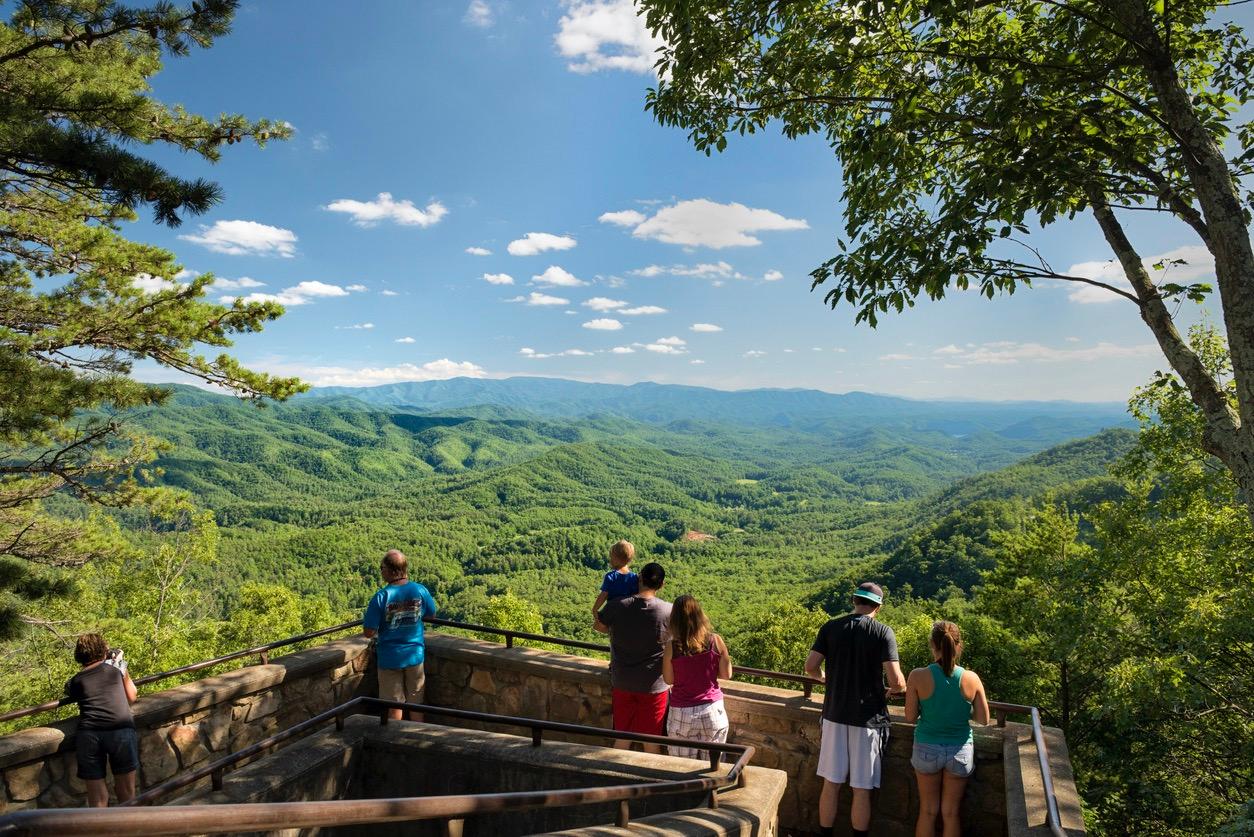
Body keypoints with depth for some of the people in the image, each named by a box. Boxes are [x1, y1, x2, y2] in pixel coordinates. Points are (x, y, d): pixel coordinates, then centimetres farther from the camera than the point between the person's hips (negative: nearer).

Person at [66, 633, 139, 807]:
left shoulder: (74, 683, 18)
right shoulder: (117, 668, 16)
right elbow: (132, 697, 27)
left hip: (88, 734, 1)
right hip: (121, 731, -1)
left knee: (97, 798, 10)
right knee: (126, 794, 11)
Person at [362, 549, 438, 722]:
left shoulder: (381, 597, -20)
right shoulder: (420, 590, -11)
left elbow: (368, 633, -17)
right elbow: (432, 614, 6)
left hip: (390, 659, -2)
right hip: (415, 655, 3)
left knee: (394, 706, 14)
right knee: (416, 703, 18)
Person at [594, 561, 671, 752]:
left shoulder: (616, 606, -12)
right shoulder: (668, 611, -16)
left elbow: (598, 626, 7)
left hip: (621, 683, 2)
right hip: (653, 685, -2)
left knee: (622, 738, 18)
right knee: (651, 742, 14)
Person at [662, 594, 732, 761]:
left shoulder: (671, 647, -13)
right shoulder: (716, 641, -10)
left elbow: (669, 680, -1)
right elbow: (726, 674, 0)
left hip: (681, 714, -1)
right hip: (712, 711, 1)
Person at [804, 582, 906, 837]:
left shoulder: (830, 628, -1)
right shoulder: (883, 632, -9)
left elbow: (810, 667, -3)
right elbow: (896, 681, -14)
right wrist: (896, 690, 8)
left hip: (835, 714, 3)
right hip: (868, 718, -2)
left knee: (831, 785, 13)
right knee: (861, 790, 8)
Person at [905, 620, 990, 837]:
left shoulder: (918, 677, -17)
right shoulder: (971, 679, -13)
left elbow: (911, 718, -10)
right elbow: (983, 719, -3)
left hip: (927, 748, -1)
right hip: (960, 750, 1)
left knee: (928, 811, 16)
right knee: (951, 813, 16)